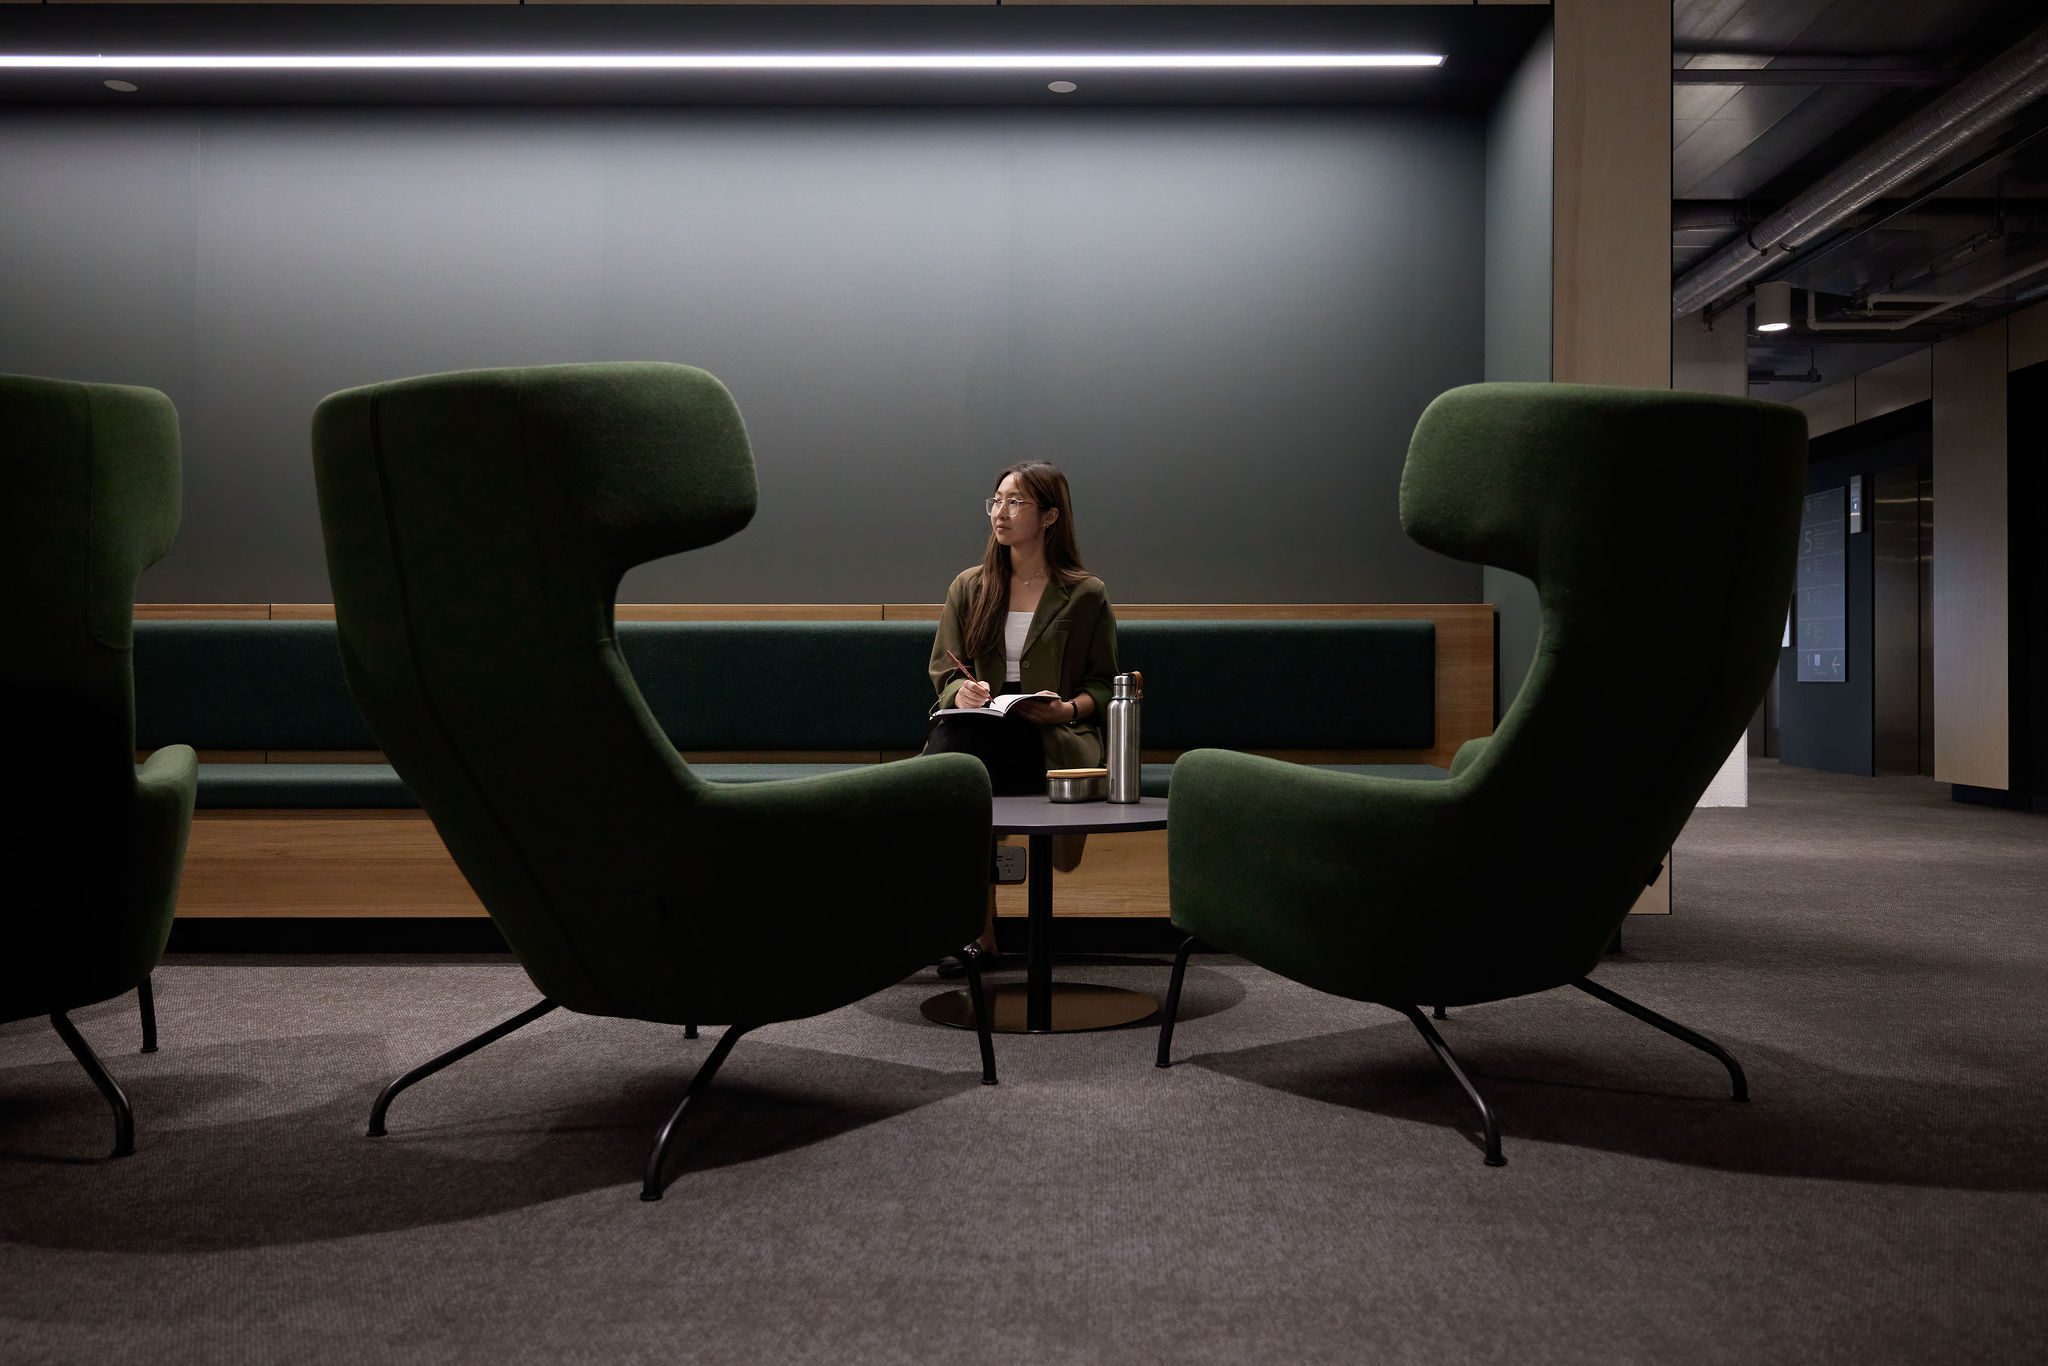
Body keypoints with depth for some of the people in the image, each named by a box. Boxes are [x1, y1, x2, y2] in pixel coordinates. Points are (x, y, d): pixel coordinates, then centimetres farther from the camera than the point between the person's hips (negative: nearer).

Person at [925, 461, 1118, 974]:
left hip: (1052, 736, -2)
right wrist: (962, 691, -8)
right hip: (977, 728, 2)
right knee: (949, 736, -34)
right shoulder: (969, 587, 16)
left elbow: (1103, 683, 10)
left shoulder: (1086, 595, 9)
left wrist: (1069, 709, -10)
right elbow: (943, 671, 15)